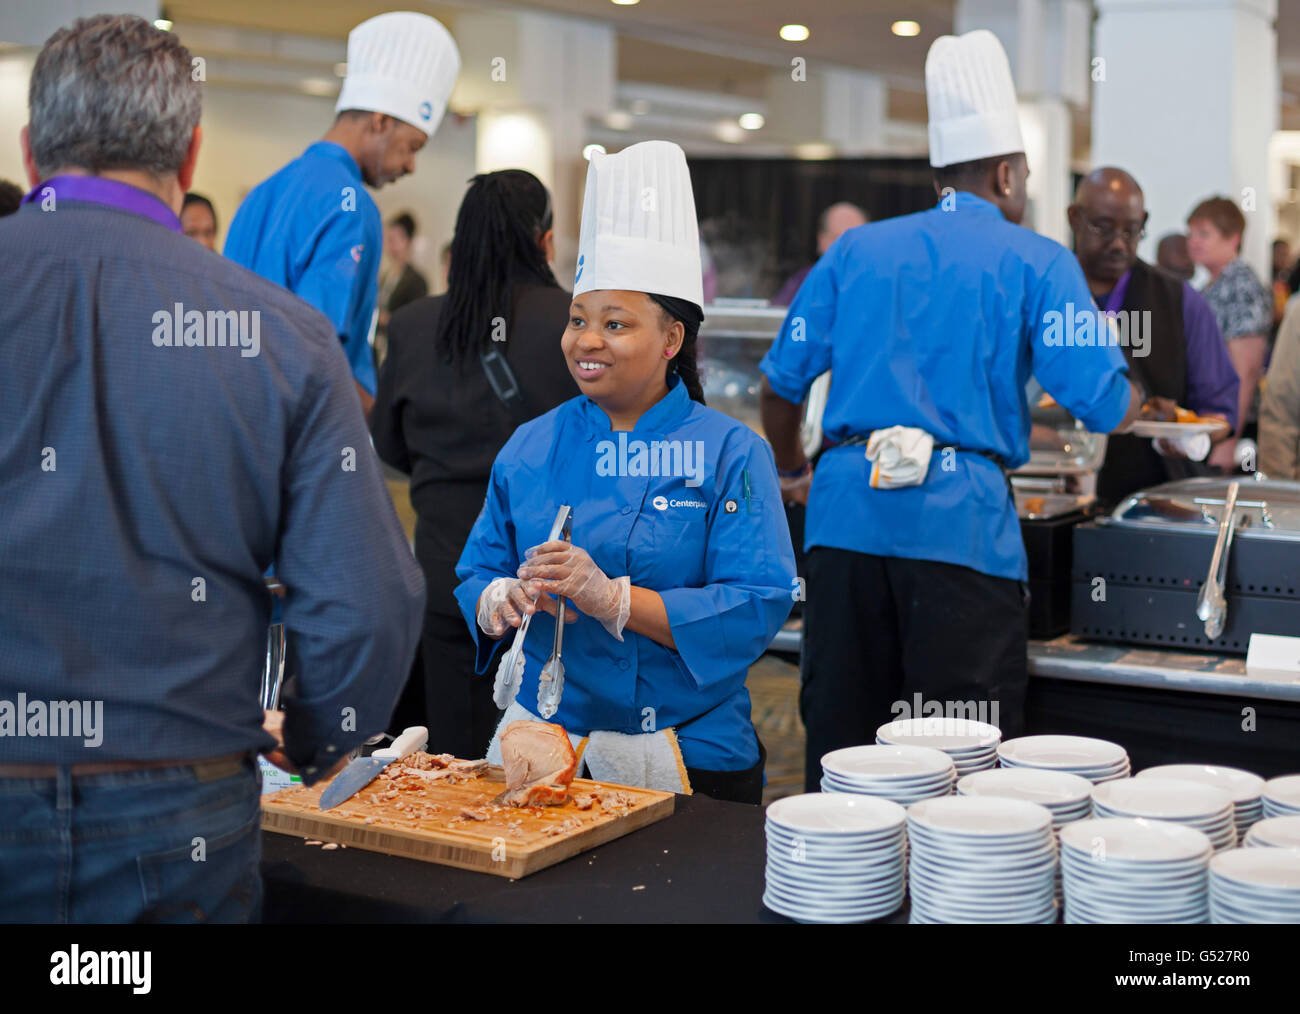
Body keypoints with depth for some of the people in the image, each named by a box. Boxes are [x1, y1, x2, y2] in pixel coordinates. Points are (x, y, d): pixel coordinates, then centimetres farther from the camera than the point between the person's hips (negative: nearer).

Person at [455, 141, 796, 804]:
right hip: (539, 742, 3)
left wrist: (611, 598, -24)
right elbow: (475, 577, 9)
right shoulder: (532, 447, 6)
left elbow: (758, 609, -16)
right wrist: (501, 600, -15)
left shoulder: (730, 452, -7)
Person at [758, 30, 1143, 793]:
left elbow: (781, 383, 15)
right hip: (962, 520, -4)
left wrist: (794, 472, 33)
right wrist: (1134, 403, 20)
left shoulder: (856, 250, 15)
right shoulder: (1038, 263, 4)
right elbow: (1103, 404, -4)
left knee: (839, 738, 11)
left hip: (848, 510, 4)